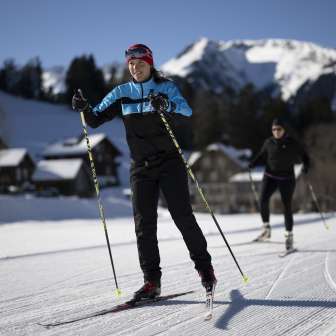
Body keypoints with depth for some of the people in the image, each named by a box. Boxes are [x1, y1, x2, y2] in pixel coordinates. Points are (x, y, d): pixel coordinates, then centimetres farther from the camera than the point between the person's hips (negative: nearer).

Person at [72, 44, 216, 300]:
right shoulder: (122, 94, 6)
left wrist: (167, 106, -37)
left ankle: (205, 267, 10)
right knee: (144, 223, -1)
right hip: (141, 166, 3)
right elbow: (96, 120, 4)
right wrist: (85, 109, -17)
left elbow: (186, 115, -18)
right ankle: (152, 280, 4)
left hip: (170, 163, -3)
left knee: (183, 216, -6)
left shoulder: (166, 87, -2)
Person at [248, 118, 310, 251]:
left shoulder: (293, 143, -4)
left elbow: (304, 156, 4)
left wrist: (306, 165, -16)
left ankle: (289, 236, 14)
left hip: (286, 179, -2)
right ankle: (266, 229, -2)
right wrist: (253, 163, -5)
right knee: (263, 199, -19)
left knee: (287, 207, -1)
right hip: (270, 176, 2)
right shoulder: (269, 143, 2)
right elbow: (262, 156, 13)